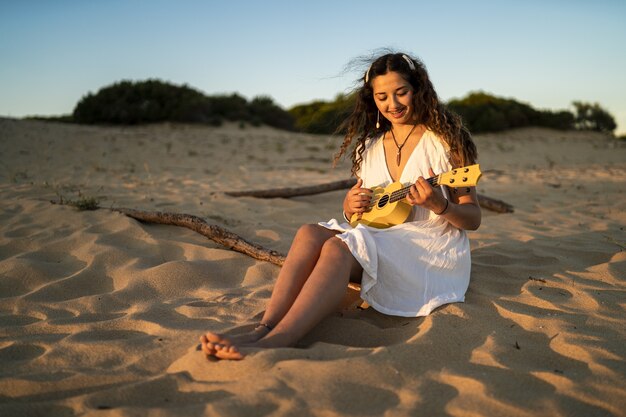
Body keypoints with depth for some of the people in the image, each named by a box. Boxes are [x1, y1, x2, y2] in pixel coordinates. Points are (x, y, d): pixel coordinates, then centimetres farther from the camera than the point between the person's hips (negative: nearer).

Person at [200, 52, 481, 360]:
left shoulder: (443, 140, -2)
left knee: (339, 248, -32)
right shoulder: (370, 146, 13)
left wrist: (439, 205, -24)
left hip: (434, 251, -5)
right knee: (311, 233, -23)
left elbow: (473, 219, -2)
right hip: (379, 241, 5)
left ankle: (273, 343, -48)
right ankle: (263, 329, -38)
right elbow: (353, 209, 20)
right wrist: (351, 204, -5)